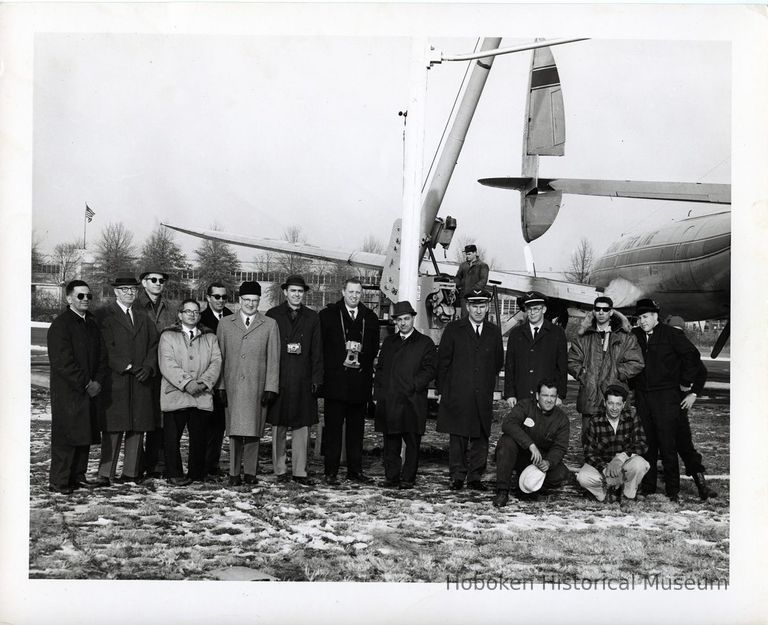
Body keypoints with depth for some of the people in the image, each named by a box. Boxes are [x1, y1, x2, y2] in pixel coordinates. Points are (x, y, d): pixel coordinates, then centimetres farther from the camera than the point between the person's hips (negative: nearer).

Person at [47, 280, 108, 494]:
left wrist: (97, 382, -2)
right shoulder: (60, 324, -8)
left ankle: (77, 476, 18)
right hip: (67, 391, -7)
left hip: (89, 389, 7)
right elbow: (63, 362, -15)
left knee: (85, 435, 9)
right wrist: (85, 384, -14)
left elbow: (101, 356, 13)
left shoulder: (92, 323, 14)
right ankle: (58, 481, 2)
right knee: (66, 435, -5)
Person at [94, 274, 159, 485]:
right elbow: (107, 348, -7)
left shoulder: (143, 316, 19)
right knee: (113, 428, -5)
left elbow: (153, 345, 14)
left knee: (138, 428, 4)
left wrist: (148, 366, -3)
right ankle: (106, 473, -1)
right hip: (114, 381, -5)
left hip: (141, 381, 5)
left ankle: (131, 472, 10)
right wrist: (127, 367, -14)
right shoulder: (103, 315, 2)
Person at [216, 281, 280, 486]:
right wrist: (220, 386, 0)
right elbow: (219, 357, 8)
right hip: (232, 387, 1)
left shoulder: (270, 325, 7)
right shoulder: (225, 323, 10)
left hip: (257, 387, 0)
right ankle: (234, 473, 8)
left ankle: (250, 471, 12)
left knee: (253, 431, 2)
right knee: (235, 431, 1)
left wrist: (271, 388, -4)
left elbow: (273, 359, 3)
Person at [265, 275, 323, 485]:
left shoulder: (312, 318, 10)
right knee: (278, 427, 5)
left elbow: (317, 351, 9)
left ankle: (299, 472, 7)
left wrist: (316, 379, 1)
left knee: (302, 428, 2)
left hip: (303, 382, 2)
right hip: (278, 380, -1)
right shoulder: (272, 316, 4)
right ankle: (280, 470, 14)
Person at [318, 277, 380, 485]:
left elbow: (374, 348, 13)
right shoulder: (328, 314, 2)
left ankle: (355, 470, 16)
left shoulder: (370, 317, 12)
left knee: (356, 428, 9)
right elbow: (321, 347, -1)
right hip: (335, 381, -3)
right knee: (333, 427, -1)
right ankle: (331, 472, 4)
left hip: (360, 380, 3)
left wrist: (361, 360, 1)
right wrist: (341, 361, -6)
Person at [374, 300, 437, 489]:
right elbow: (380, 369, 19)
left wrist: (412, 387, -12)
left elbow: (429, 371, -2)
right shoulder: (388, 342, 20)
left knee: (412, 443, 0)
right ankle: (391, 477, 10)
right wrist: (379, 392, 5)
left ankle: (408, 478, 5)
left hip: (412, 402, -3)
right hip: (388, 402, 4)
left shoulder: (425, 343, 6)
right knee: (390, 443, 5)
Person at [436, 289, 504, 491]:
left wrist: (487, 383, 12)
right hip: (457, 396, -2)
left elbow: (498, 362, 18)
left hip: (484, 396, 2)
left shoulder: (494, 333, 10)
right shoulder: (453, 329, 2)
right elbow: (442, 361, 3)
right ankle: (457, 477, 10)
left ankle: (475, 477, 13)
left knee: (480, 438, 4)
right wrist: (442, 390, 1)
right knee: (457, 438, 1)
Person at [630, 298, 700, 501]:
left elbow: (692, 355, -4)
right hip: (642, 397, 4)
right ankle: (647, 486, 16)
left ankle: (673, 490, 4)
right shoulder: (634, 336, 9)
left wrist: (685, 382, -2)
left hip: (666, 396, -4)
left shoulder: (671, 334, -4)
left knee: (667, 445, -4)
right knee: (646, 443, 7)